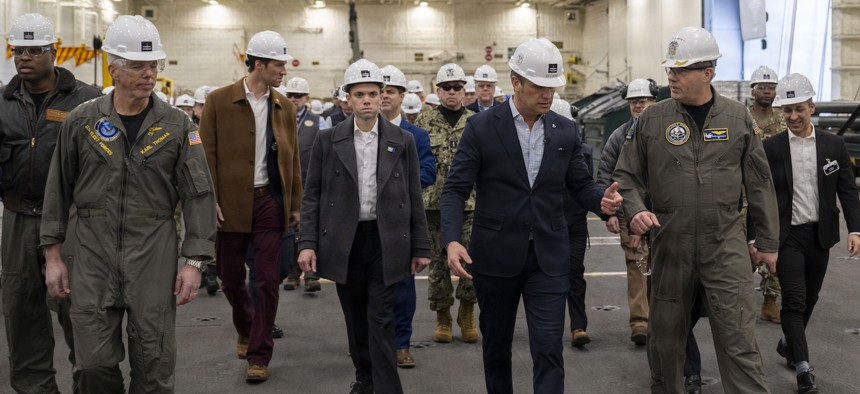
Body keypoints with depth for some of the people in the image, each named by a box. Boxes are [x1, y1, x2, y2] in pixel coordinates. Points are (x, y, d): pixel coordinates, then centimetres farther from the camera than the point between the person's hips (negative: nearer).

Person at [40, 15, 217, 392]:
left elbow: (198, 195, -1)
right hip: (92, 252, 1)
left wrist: (194, 261, -6)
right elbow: (58, 190, 8)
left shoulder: (177, 125, 0)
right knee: (95, 361, 3)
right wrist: (53, 255, 6)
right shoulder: (81, 121, 2)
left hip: (154, 253, 0)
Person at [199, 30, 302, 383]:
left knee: (267, 281, -1)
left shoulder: (284, 107, 7)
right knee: (230, 278, 11)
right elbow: (207, 155, -3)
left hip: (270, 201, 2)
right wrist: (210, 201, -10)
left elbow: (292, 159, 10)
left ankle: (259, 355, 9)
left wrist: (295, 204, 7)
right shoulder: (219, 101, -2)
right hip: (231, 203, -1)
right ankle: (246, 329, 39)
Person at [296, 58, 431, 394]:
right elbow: (312, 196, 2)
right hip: (344, 242, 1)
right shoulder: (327, 140, 1)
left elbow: (414, 198, 4)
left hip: (386, 241, -1)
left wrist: (420, 247, 3)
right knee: (356, 317, 13)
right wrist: (308, 243, -6)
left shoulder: (403, 141, 2)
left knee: (380, 319, -3)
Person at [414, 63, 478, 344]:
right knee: (438, 261, 6)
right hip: (434, 203, 0)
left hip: (469, 203, 0)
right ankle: (442, 318, 19)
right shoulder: (424, 122, 5)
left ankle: (467, 313, 16)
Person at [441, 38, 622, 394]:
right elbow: (456, 189, -8)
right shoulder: (481, 128, -6)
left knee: (548, 350, -4)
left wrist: (602, 200, -16)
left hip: (548, 257, 1)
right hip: (495, 256, -1)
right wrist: (452, 240, -23)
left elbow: (580, 184, 8)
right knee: (496, 345, 15)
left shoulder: (566, 131, 4)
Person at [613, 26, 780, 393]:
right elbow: (626, 175, 7)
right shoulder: (652, 119, 0)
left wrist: (768, 242, 9)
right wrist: (635, 210, -13)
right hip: (670, 242, 1)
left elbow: (759, 183, 8)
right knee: (666, 332, 12)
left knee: (738, 336, -6)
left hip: (725, 242, -1)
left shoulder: (738, 117, 2)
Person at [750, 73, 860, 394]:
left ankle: (788, 344, 38)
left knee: (810, 297, 15)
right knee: (794, 300, -8)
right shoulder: (770, 148, -4)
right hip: (787, 235, -3)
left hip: (820, 234, 3)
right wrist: (753, 237, -5)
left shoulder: (834, 145, 2)